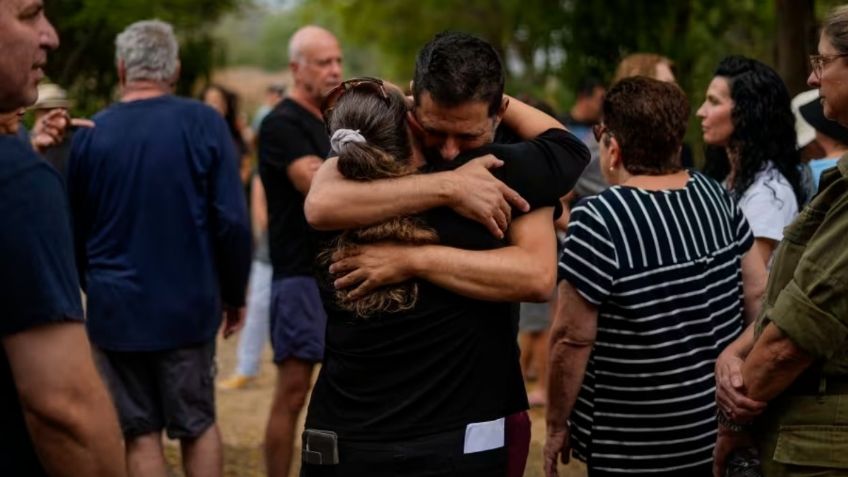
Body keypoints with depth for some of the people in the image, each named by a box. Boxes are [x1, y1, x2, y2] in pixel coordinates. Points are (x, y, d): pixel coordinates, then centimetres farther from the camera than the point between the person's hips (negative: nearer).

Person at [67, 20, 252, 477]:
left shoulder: (89, 133, -3)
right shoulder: (204, 124, -7)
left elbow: (75, 231, 6)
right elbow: (232, 222, -9)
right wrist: (234, 296, 4)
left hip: (116, 307, 0)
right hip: (188, 304, 0)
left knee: (140, 435, 8)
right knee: (198, 426, 15)